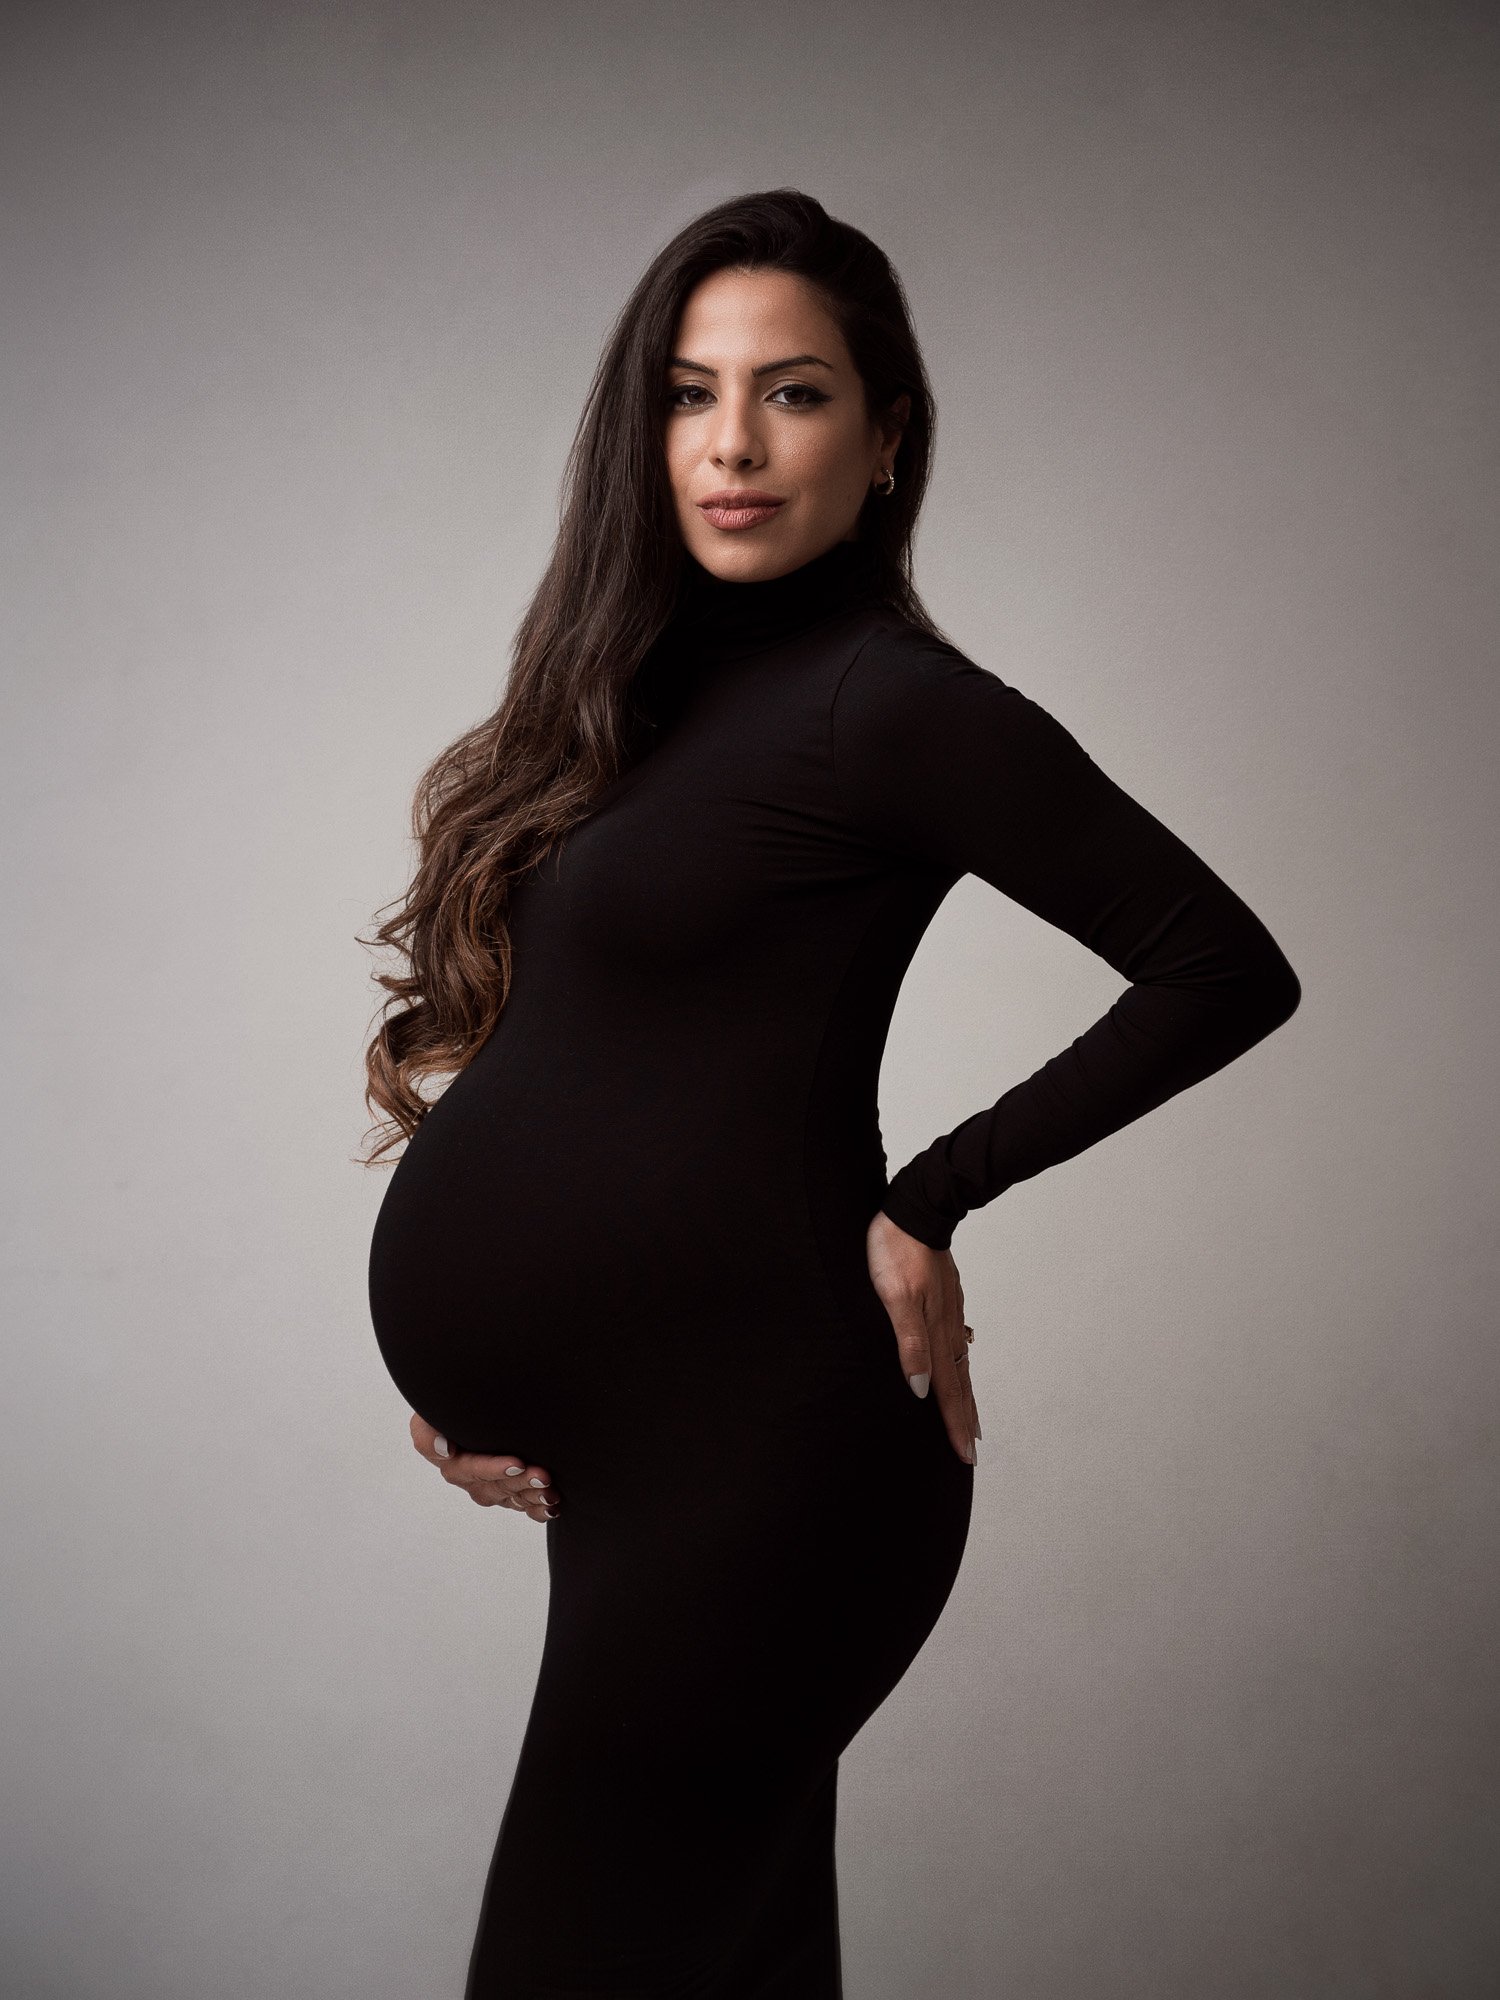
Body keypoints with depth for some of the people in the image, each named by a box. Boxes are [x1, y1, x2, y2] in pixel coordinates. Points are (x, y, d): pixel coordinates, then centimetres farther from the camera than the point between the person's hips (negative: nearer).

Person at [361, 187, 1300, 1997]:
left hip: (745, 1451, -7)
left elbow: (1227, 968, -14)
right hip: (617, 1435, 7)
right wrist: (461, 1355, 9)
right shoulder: (643, 687, 11)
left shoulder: (890, 702, -11)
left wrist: (927, 1202, -10)